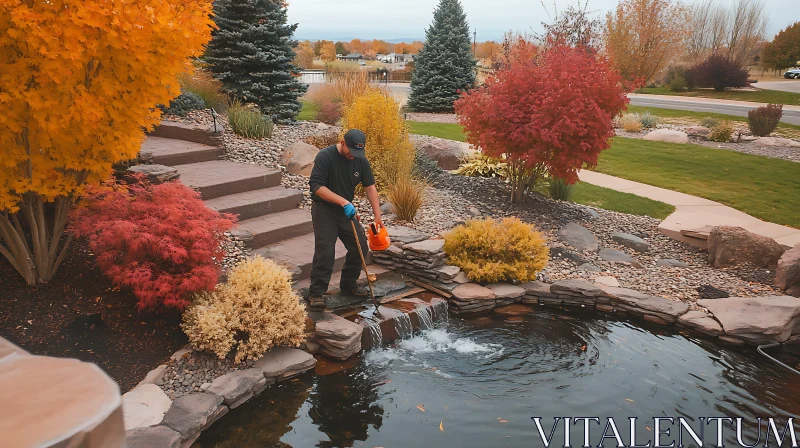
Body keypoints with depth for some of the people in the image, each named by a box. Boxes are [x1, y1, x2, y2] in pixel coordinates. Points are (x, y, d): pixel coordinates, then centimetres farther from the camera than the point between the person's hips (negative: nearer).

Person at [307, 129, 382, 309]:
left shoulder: (360, 160, -2)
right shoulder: (325, 157, -19)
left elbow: (370, 187, 1)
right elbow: (316, 186, -26)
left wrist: (378, 216, -6)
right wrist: (343, 201, -32)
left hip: (346, 211, 6)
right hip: (324, 210, -6)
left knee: (360, 246, 6)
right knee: (325, 251, -13)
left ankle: (348, 284, 24)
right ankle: (316, 293, -1)